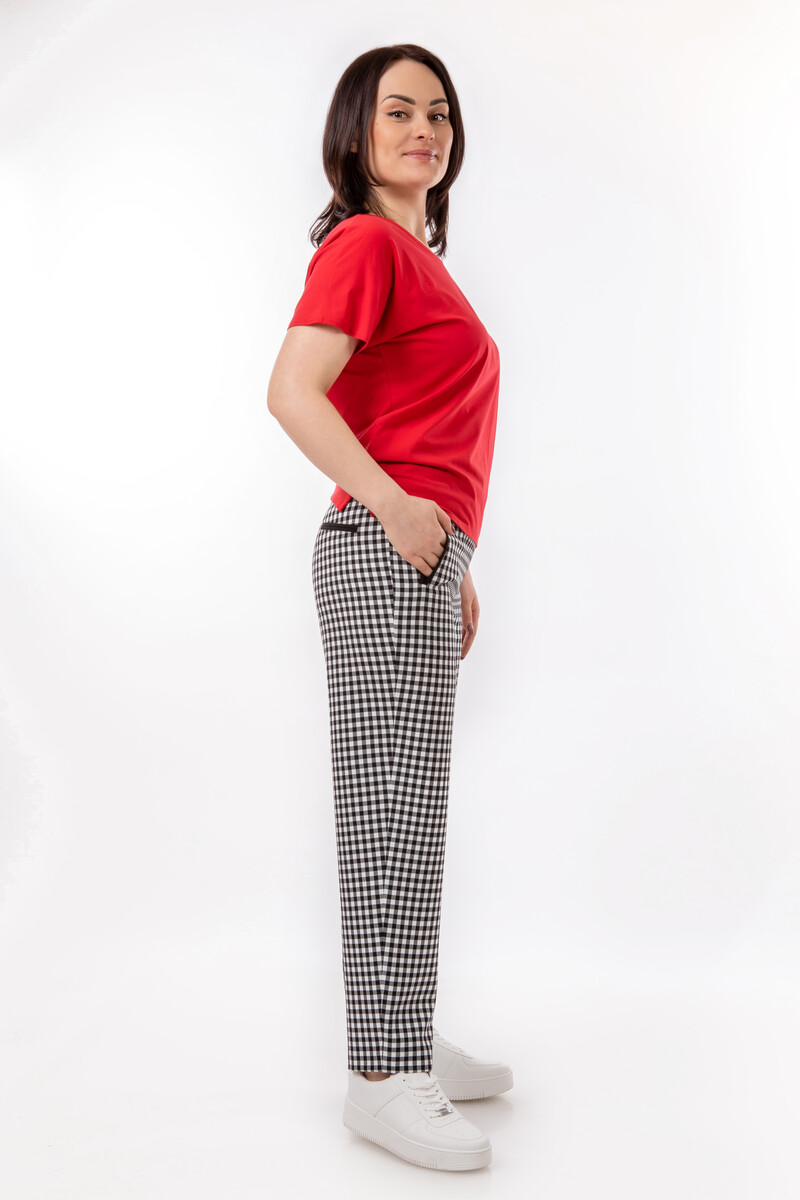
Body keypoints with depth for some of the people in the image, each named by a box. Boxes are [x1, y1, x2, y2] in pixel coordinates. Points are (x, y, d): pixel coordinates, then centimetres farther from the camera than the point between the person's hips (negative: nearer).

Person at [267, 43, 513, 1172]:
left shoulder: (419, 256, 23)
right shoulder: (365, 242, -5)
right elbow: (292, 390, -18)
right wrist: (397, 508, -20)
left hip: (420, 555, 10)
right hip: (385, 556, -9)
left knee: (406, 816, 12)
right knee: (395, 815, -6)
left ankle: (405, 1038, 24)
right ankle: (384, 1078, 4)